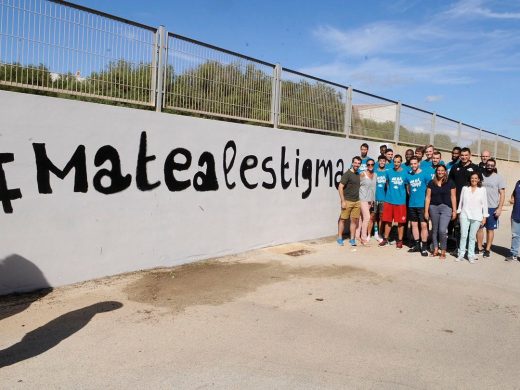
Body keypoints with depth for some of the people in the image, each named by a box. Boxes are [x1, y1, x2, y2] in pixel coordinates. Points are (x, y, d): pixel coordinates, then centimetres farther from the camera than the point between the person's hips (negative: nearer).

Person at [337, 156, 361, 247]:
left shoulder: (358, 175, 13)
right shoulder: (347, 174, -8)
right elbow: (340, 187, -12)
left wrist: (360, 199, 14)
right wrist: (343, 201, -16)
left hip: (356, 202, 6)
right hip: (347, 201, -6)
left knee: (354, 220, 7)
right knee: (343, 219, 2)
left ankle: (352, 239, 15)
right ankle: (340, 238, 11)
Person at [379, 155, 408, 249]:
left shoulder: (405, 173, -2)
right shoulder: (389, 172, 3)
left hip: (401, 201, -2)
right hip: (389, 200, 2)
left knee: (400, 222, 3)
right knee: (388, 221, 8)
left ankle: (400, 241, 14)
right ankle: (385, 239, 20)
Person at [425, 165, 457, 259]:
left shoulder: (450, 183, 4)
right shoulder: (431, 183, 7)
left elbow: (453, 197, 4)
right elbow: (428, 197, 7)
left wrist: (454, 210, 1)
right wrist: (426, 211, 4)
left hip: (446, 208, -2)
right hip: (433, 208, 3)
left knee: (442, 230, -11)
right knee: (434, 229, 10)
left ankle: (443, 251, 3)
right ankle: (435, 249, 22)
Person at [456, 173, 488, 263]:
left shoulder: (482, 190, 4)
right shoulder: (465, 188, 7)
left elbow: (484, 204, 4)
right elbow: (461, 201, 12)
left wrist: (484, 217, 2)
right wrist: (459, 213, 10)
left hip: (476, 217, -1)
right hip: (465, 215, 1)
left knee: (472, 236, 4)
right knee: (463, 235, -1)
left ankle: (471, 255, 12)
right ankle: (461, 254, 6)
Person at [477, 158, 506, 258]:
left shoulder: (499, 177, -2)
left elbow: (502, 194, -3)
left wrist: (499, 208, -10)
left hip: (492, 208, -2)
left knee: (490, 229, 5)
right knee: (479, 227, 6)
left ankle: (487, 249, 14)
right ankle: (479, 248, 16)